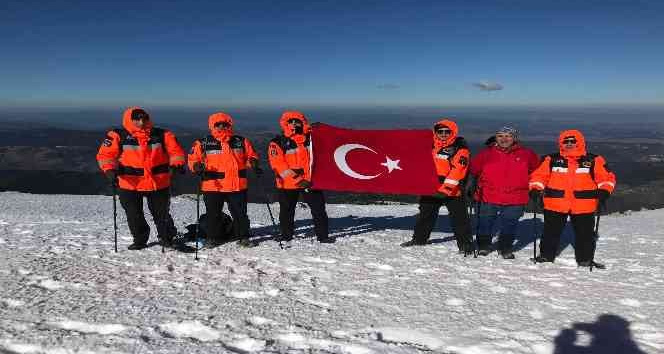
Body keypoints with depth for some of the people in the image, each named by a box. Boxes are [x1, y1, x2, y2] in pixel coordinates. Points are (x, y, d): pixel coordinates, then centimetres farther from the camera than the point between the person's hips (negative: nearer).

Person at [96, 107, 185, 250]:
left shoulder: (162, 135, 0)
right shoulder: (118, 136, -4)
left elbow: (175, 151, 3)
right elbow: (106, 155, -5)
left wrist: (177, 164, -15)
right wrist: (110, 169, -22)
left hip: (159, 183, 0)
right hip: (129, 184, 0)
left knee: (161, 214, 11)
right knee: (134, 215, 12)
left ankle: (167, 238, 31)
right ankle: (140, 239, 32)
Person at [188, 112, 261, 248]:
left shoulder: (241, 141, 7)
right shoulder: (203, 143, 1)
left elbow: (251, 156, 17)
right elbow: (193, 159, 4)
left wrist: (254, 165, -2)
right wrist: (197, 167, -17)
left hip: (237, 185, 1)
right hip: (212, 186, -1)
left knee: (240, 213, 8)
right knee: (213, 214, 9)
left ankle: (243, 237, 21)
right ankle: (213, 238, 25)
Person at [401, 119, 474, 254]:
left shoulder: (460, 148, -10)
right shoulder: (431, 145, 9)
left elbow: (458, 169, -19)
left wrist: (446, 187, -26)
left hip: (452, 190, -6)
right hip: (431, 187, 6)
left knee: (459, 218, -2)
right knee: (425, 215, 17)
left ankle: (466, 244, 9)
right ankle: (418, 239, 32)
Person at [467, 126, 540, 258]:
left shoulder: (526, 154, 1)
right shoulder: (486, 154, -1)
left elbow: (537, 169, 16)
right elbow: (472, 170, 7)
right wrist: (471, 187, 2)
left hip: (515, 200, 0)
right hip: (488, 198, 0)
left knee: (509, 226, 12)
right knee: (485, 224, 11)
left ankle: (506, 248, 31)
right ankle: (483, 246, 32)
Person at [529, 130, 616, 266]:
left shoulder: (594, 160, 2)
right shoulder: (551, 160, 3)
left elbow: (606, 177, 5)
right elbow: (539, 175, 7)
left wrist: (604, 191, -11)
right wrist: (535, 189, -7)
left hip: (584, 206, 0)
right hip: (555, 205, 0)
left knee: (584, 233, 10)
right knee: (551, 231, 10)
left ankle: (585, 259, 27)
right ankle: (546, 255, 26)